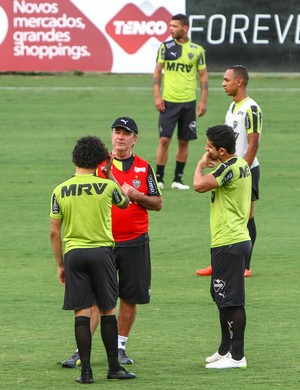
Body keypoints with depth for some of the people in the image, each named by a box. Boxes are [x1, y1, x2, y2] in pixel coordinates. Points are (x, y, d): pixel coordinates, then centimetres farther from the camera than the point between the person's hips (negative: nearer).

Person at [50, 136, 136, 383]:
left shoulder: (60, 191, 1)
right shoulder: (107, 186, -3)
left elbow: (54, 232, 2)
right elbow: (125, 203, 20)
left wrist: (60, 264, 10)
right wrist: (110, 175, 24)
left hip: (73, 253, 1)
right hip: (101, 251, -1)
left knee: (82, 313, 1)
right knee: (108, 311, 8)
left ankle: (86, 371, -1)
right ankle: (114, 367, 12)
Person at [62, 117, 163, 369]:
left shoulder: (144, 168, 6)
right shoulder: (99, 165, 3)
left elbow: (158, 203, 6)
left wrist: (136, 196, -10)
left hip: (135, 242, 2)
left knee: (130, 298, 5)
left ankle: (120, 348, 18)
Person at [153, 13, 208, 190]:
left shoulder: (197, 50, 1)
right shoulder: (166, 47, 1)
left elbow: (203, 75, 6)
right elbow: (157, 72, 4)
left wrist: (203, 101, -1)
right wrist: (157, 97, -5)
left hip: (188, 102, 1)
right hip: (168, 101, -1)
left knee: (184, 141, 5)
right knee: (164, 139, -6)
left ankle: (178, 179, 14)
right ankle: (159, 178, -1)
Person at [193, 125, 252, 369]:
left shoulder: (230, 168, -19)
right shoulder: (242, 165, 12)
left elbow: (200, 185, -25)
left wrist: (201, 164, -9)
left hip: (228, 243, -11)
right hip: (238, 238, 11)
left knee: (231, 300, -6)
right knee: (221, 295, 20)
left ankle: (237, 356, -3)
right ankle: (225, 349, 28)